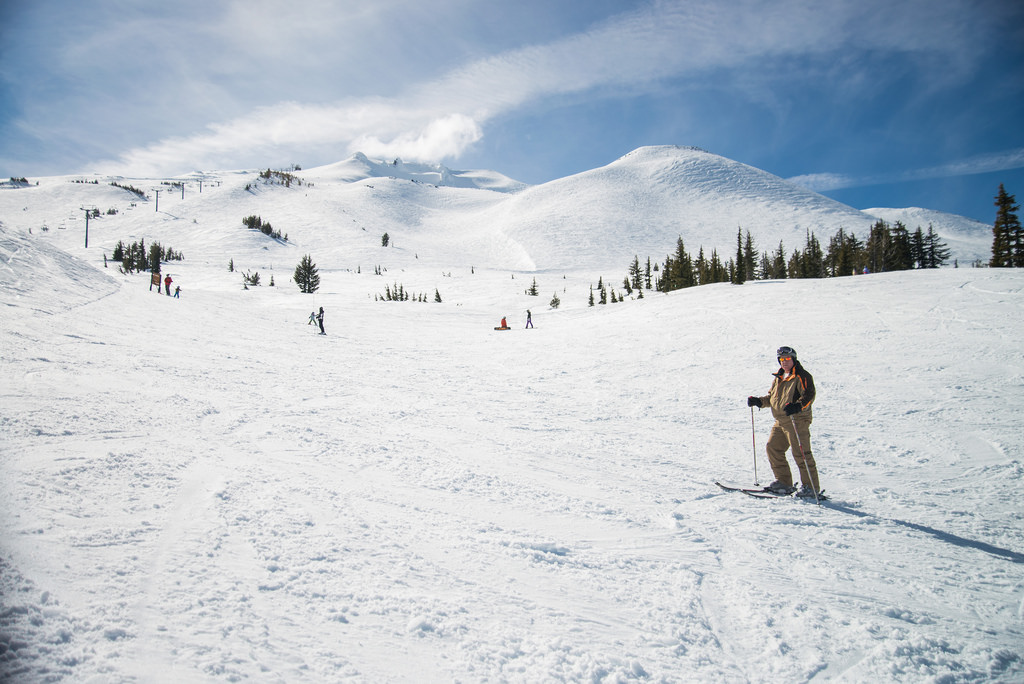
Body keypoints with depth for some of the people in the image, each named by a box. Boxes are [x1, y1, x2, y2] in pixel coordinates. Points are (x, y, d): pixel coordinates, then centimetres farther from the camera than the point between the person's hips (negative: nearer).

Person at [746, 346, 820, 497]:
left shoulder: (802, 376, -6)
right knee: (773, 448, 9)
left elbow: (809, 395, -18)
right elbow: (771, 397, 27)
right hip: (780, 422, 9)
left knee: (801, 453, -9)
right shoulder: (778, 378, 19)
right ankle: (784, 482, 19)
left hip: (797, 420, -9)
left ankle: (811, 486, 1)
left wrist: (797, 406, -35)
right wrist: (759, 401, 10)